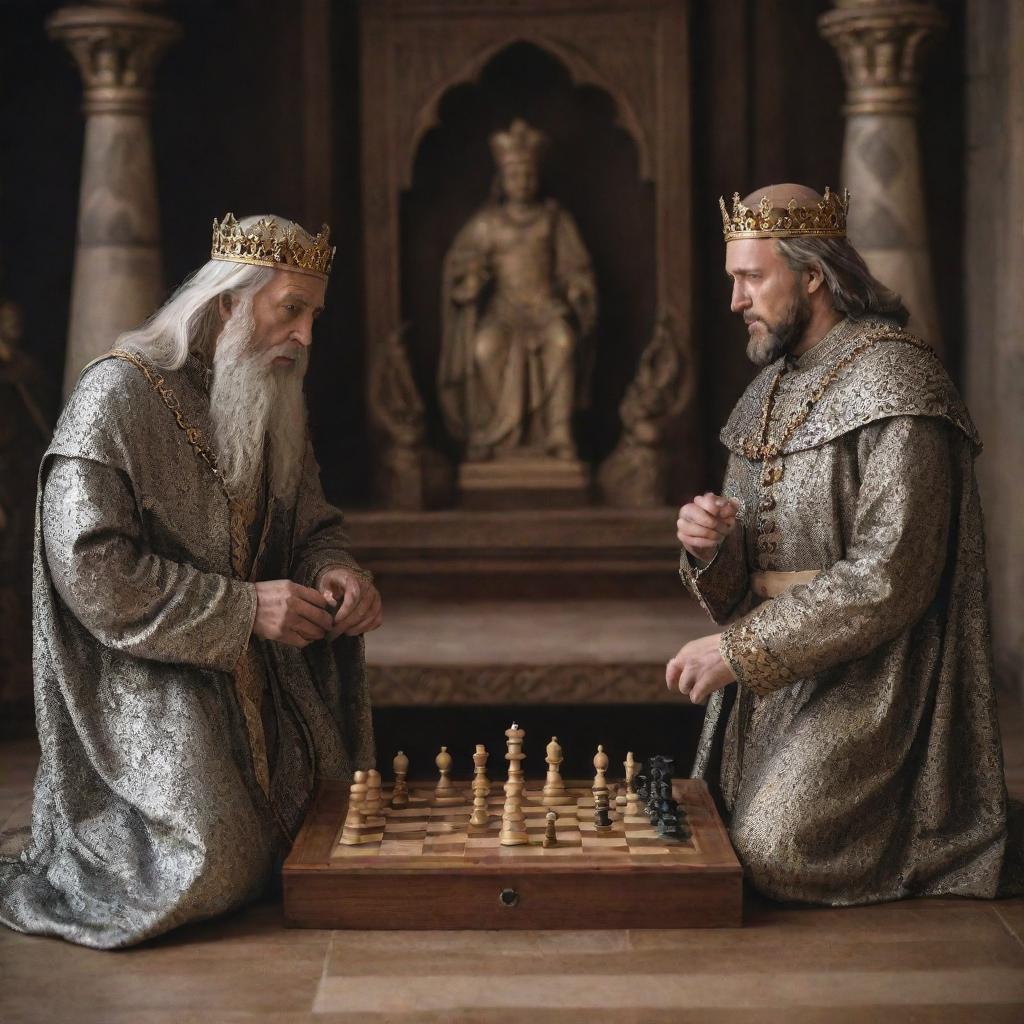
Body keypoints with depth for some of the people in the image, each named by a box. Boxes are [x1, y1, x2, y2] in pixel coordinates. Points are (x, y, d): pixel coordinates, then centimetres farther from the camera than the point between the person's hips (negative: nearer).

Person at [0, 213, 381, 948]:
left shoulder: (277, 401, 7)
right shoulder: (118, 396, -17)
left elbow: (311, 524, 15)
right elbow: (89, 570, -23)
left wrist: (334, 570, -11)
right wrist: (243, 608, -24)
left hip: (254, 667, 8)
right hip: (144, 678, -8)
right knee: (215, 869, -21)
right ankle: (76, 850, 11)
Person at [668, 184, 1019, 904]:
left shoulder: (894, 384, -17)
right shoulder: (774, 385, 11)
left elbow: (890, 580, -24)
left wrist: (739, 648, -23)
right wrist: (711, 546, -11)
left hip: (870, 675, -8)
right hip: (774, 670, 9)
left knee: (777, 853, -15)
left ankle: (949, 847, 8)